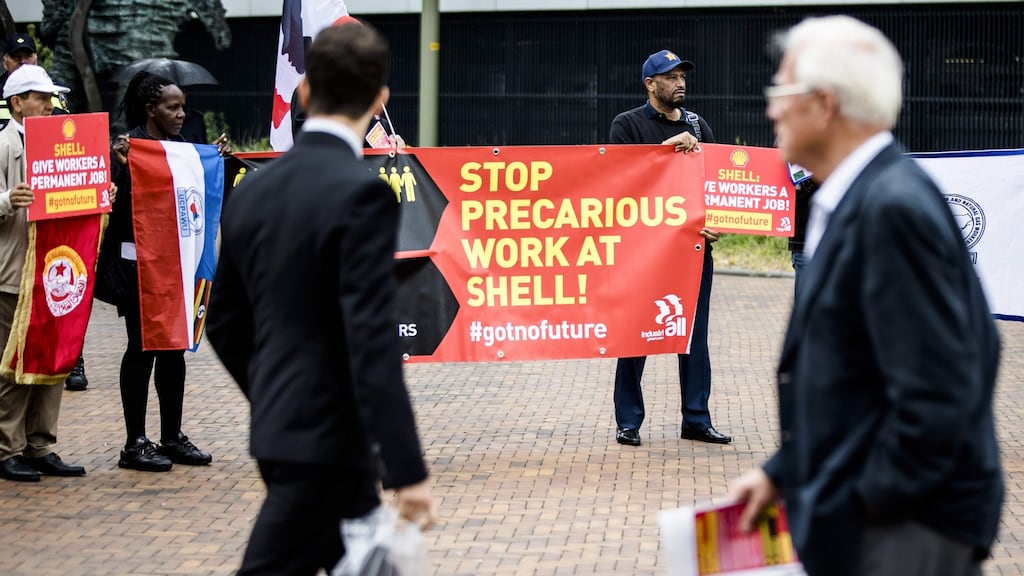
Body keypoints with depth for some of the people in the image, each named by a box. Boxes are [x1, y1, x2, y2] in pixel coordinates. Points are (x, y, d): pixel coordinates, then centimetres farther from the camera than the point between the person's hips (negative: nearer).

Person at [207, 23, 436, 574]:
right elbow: (372, 343, -23)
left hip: (280, 428, 8)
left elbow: (224, 324, 14)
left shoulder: (253, 188, 6)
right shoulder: (361, 193, -18)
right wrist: (407, 470, -21)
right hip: (326, 439, -8)